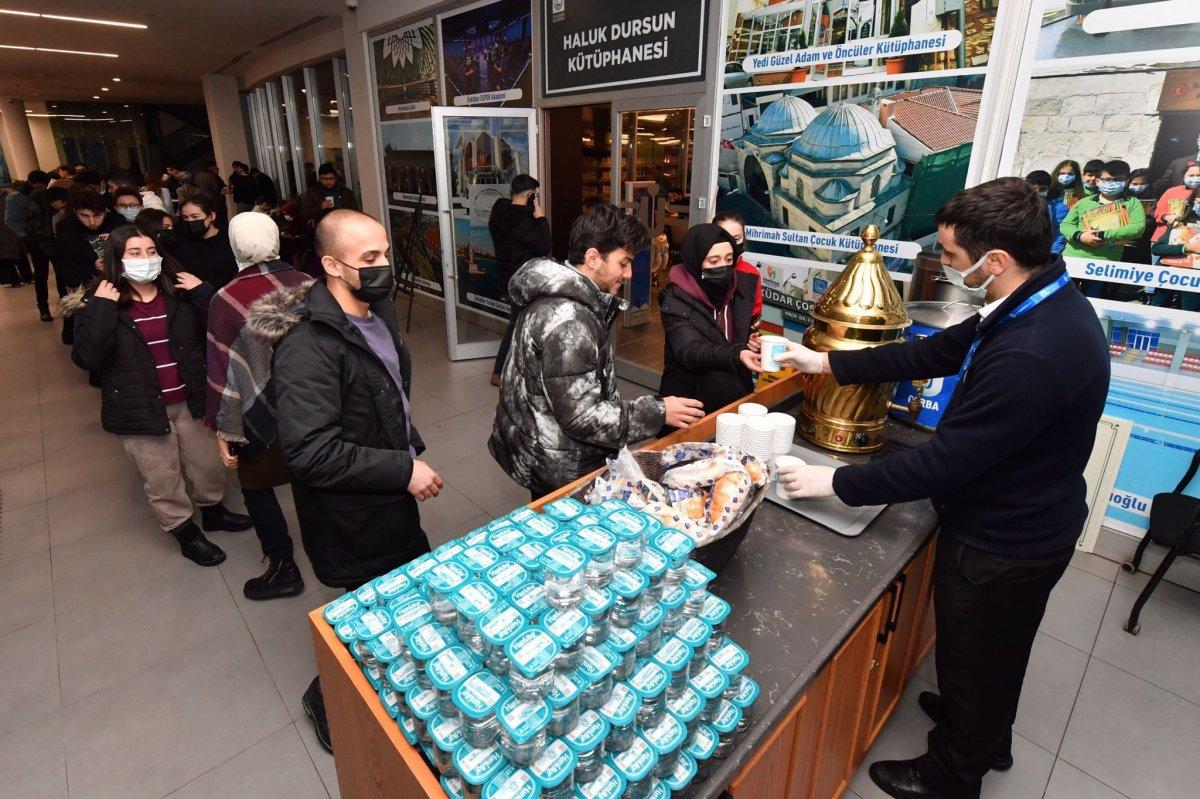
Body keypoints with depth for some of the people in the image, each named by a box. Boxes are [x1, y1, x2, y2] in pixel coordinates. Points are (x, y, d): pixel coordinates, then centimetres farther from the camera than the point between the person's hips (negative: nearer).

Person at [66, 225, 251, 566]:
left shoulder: (179, 292, -1)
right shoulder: (96, 302, -7)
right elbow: (87, 358, -18)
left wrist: (202, 293, -17)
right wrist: (102, 309, -22)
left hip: (189, 400, 3)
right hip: (140, 408, -2)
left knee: (208, 464, 18)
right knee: (163, 481, 11)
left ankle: (213, 509, 45)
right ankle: (186, 532, 32)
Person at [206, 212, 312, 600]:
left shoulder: (227, 301, -16)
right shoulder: (307, 285, -7)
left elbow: (224, 373, -13)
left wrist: (223, 431, -3)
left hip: (265, 414, -4)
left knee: (256, 485, 15)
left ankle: (283, 568, 21)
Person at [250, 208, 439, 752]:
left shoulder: (378, 309, 2)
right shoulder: (308, 345, -26)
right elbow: (310, 452, -31)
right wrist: (403, 469, -26)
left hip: (390, 495, 9)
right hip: (352, 519, -8)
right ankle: (329, 701, 38)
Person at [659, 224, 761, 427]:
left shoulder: (742, 287, 3)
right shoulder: (677, 300, -12)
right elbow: (689, 351, -25)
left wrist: (752, 342, 1)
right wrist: (736, 355, -38)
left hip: (736, 390, 3)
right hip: (689, 396, -3)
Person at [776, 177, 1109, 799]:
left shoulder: (1030, 355, -37)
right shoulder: (1045, 301, -5)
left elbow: (944, 462, -33)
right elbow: (940, 351, 1)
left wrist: (835, 483, -22)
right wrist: (827, 363, 2)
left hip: (1003, 546, -9)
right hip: (1026, 521, 9)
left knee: (975, 656, 16)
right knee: (995, 652, 31)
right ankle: (987, 738, 59)